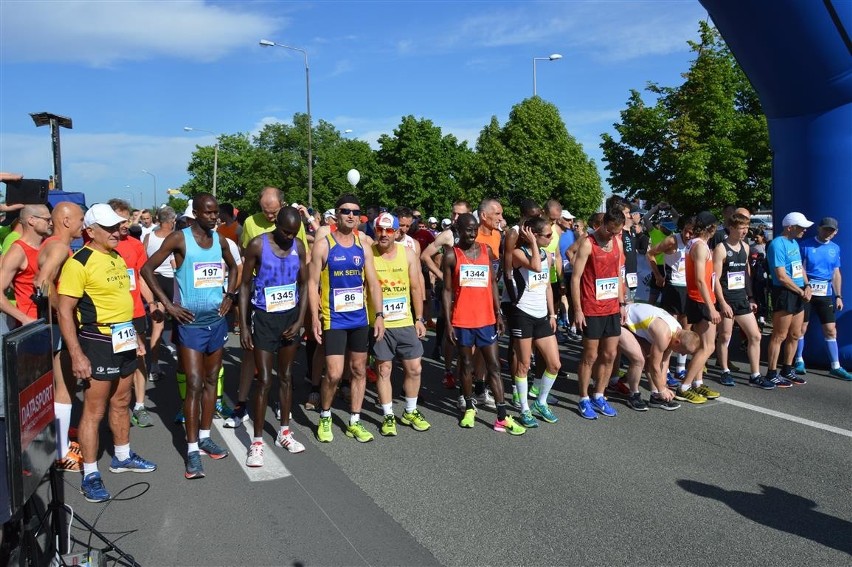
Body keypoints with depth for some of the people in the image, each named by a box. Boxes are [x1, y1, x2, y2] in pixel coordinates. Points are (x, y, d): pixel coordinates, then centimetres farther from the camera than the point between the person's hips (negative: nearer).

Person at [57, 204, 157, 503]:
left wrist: (135, 335, 20)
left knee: (121, 402, 19)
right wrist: (77, 355, -20)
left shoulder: (117, 258, 11)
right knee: (94, 410, -1)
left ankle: (122, 457, 34)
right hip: (98, 343, -8)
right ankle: (90, 475, 10)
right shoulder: (79, 263, -15)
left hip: (123, 341, 8)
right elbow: (64, 311, -17)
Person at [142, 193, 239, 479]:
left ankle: (205, 436, 25)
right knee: (194, 384, -8)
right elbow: (147, 267, -9)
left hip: (217, 320, 6)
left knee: (211, 381, 12)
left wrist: (229, 296, 10)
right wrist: (168, 304, -12)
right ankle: (192, 449, -1)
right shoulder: (179, 238, -9)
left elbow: (233, 266, 23)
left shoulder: (219, 240, 6)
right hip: (191, 323, -5)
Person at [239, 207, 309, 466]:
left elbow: (304, 284, 6)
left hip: (291, 316, 4)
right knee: (264, 381, -5)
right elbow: (245, 285, -7)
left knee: (286, 377, 13)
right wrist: (243, 326, -10)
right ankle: (257, 441, 6)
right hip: (264, 318, -4)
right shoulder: (257, 245, -11)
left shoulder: (299, 246, 0)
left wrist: (300, 321, -3)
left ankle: (284, 432, 26)